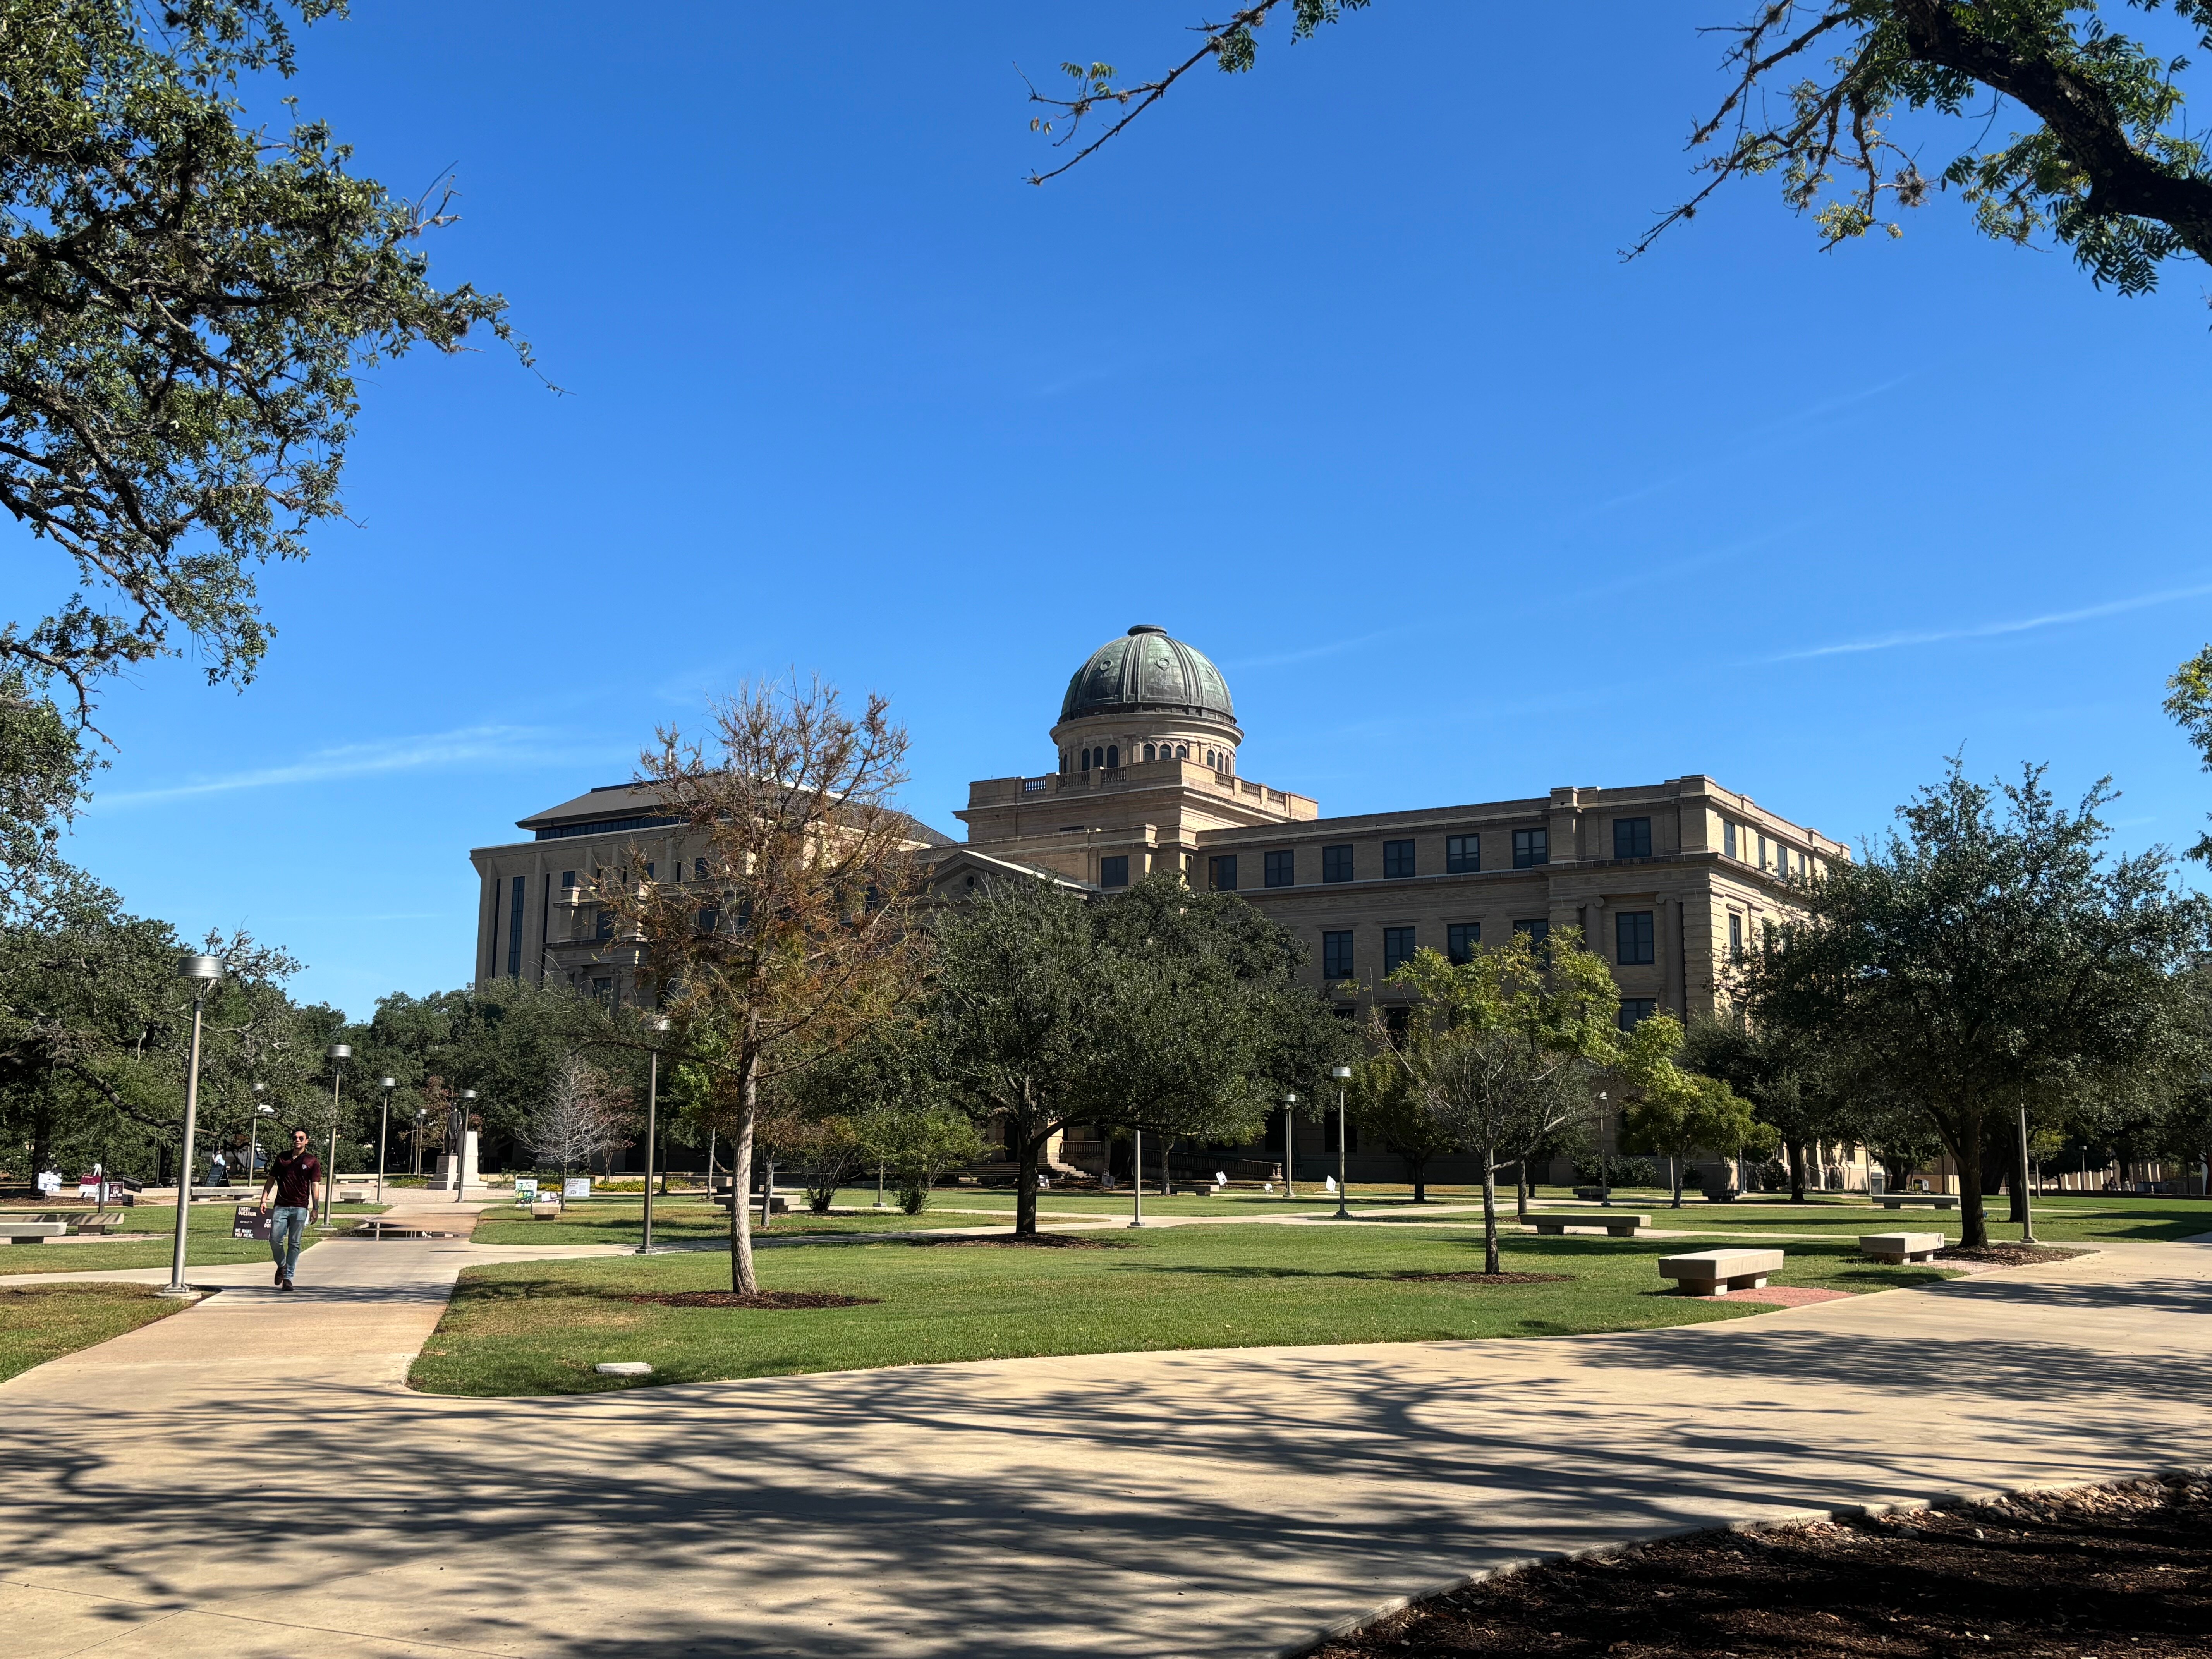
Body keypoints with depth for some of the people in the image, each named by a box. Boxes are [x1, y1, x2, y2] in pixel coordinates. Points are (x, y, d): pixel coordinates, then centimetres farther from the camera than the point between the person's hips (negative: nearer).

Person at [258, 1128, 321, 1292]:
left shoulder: (313, 1161, 4)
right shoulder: (282, 1158, 11)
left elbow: (314, 1186, 2)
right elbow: (271, 1180, 16)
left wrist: (315, 1207, -5)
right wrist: (264, 1200, 6)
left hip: (300, 1208, -2)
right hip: (281, 1206, 2)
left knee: (294, 1243, -1)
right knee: (275, 1239, -5)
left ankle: (288, 1277, 5)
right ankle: (281, 1266, 22)